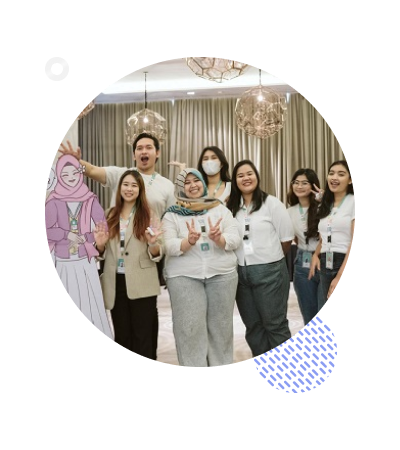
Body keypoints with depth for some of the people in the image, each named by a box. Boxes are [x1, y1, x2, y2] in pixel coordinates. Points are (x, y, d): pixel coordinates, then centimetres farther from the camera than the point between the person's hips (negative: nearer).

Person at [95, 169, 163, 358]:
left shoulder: (149, 215, -1)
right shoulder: (109, 215, 10)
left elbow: (157, 255, -4)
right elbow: (102, 253, 15)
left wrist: (153, 243, -25)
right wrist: (100, 245, -7)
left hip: (141, 284, -3)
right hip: (115, 283, 4)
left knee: (143, 336, 3)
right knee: (121, 336, 13)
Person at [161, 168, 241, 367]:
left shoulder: (220, 209, 9)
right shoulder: (172, 215, 5)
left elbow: (235, 239, 1)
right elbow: (169, 246, -6)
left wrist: (219, 239, -21)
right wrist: (189, 242, -25)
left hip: (222, 273, 2)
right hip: (184, 276, -1)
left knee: (221, 324, 7)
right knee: (190, 327, -2)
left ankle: (221, 364, 22)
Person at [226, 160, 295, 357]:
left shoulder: (272, 203, -5)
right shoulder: (231, 207, 5)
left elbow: (286, 237, -4)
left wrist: (272, 258, 6)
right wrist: (242, 260, 3)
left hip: (269, 271, -4)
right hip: (240, 272, 5)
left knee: (275, 324, 4)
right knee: (253, 325, 15)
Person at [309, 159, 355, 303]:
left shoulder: (353, 201, -5)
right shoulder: (325, 205, 15)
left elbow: (354, 242, -13)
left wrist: (340, 276, -17)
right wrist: (315, 255, 2)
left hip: (347, 266, -6)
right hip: (325, 266, 6)